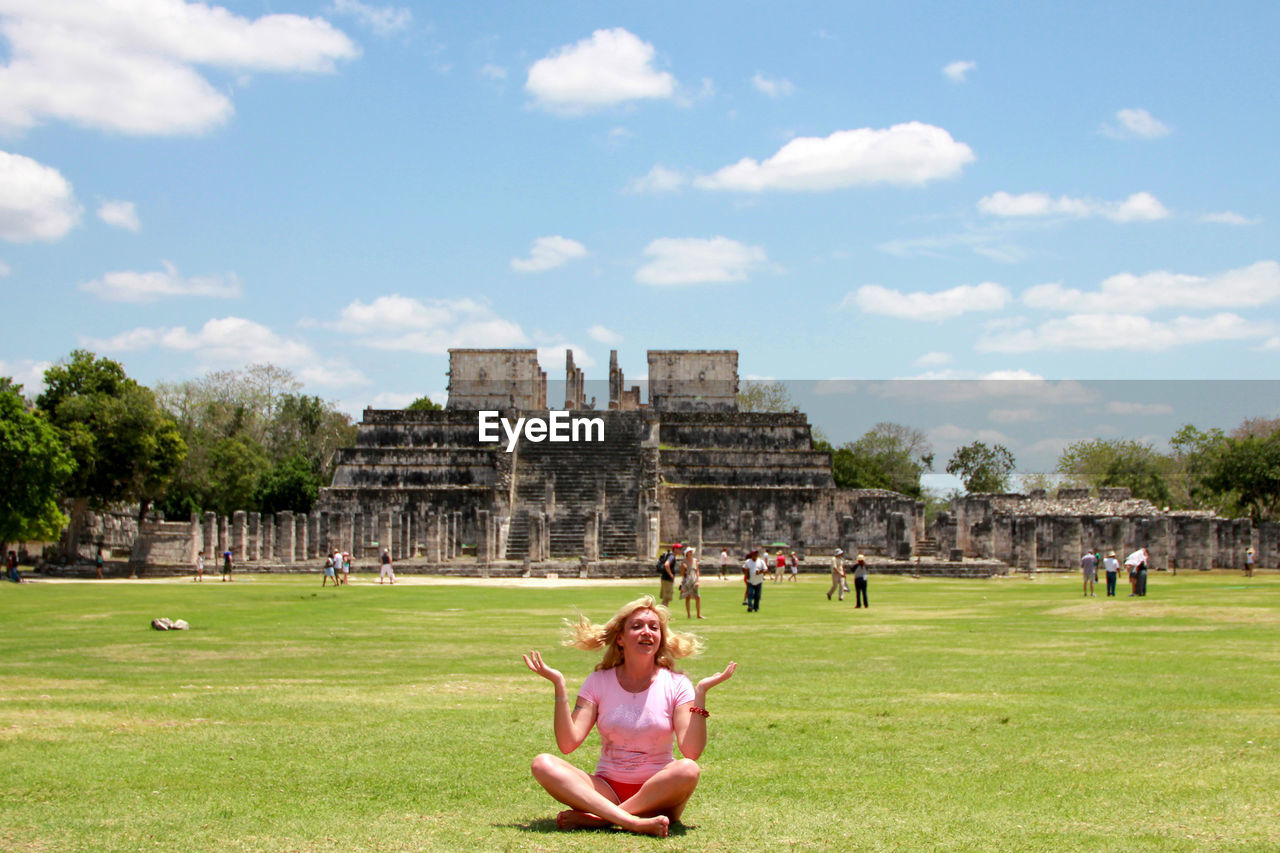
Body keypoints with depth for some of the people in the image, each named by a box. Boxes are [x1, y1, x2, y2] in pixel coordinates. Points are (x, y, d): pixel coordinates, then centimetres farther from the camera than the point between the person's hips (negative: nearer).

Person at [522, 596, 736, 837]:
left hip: (657, 794, -1)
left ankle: (595, 818, -26)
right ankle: (634, 822, -36)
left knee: (688, 770, -34)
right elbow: (568, 743, -7)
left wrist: (701, 692, -16)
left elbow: (692, 751, -13)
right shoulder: (599, 682, 5)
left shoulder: (676, 684, 1)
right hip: (607, 789, 1)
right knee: (543, 765, -23)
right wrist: (559, 685, -11)